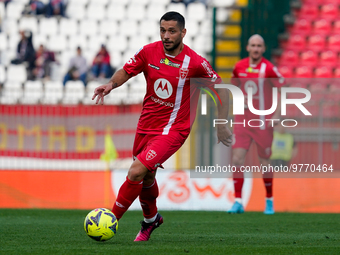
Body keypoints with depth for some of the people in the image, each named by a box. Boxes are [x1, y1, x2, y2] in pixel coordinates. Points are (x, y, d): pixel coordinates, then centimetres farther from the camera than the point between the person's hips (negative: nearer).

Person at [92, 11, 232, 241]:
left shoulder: (195, 63, -16)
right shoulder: (149, 52, -6)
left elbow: (221, 89, -5)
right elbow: (126, 71, 6)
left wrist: (222, 125, -2)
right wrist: (111, 84, -17)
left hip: (172, 129, -5)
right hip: (146, 125, 5)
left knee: (136, 172, -20)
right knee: (146, 177, 21)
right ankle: (151, 219, 48)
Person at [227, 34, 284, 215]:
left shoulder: (269, 69, -9)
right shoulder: (239, 67, 2)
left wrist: (277, 116, -13)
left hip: (263, 122, -3)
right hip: (242, 120, 3)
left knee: (264, 163, 5)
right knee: (237, 159, -10)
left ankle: (269, 200, 24)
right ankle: (238, 202, -6)